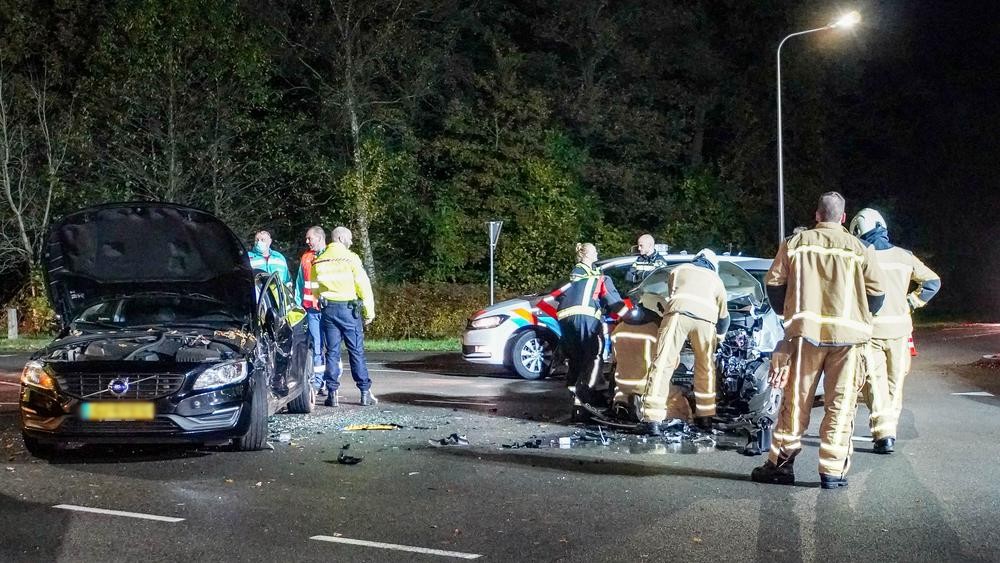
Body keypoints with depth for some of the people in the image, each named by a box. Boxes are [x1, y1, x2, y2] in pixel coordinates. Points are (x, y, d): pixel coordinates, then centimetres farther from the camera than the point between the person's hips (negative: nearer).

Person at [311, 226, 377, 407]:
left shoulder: (318, 261, 9)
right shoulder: (350, 258, -6)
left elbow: (314, 289, 14)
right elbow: (364, 286, -8)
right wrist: (369, 311, -3)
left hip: (328, 309, 4)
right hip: (349, 309, -4)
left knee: (332, 352, 7)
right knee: (357, 351, 1)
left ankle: (333, 394, 5)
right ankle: (365, 393, 3)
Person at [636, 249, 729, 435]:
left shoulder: (680, 270, 34)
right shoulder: (716, 279, 37)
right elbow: (723, 315, 44)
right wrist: (720, 333, 63)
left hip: (679, 311, -1)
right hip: (706, 316, 2)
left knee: (663, 364, -6)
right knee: (706, 368, 21)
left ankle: (652, 419, -15)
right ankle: (705, 416, 27)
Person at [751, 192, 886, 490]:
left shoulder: (795, 243, 6)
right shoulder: (859, 248, 4)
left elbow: (773, 282, 7)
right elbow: (877, 291, 4)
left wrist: (786, 313, 25)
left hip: (806, 331, 1)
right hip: (848, 334, -1)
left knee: (796, 401, 7)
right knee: (840, 404, 4)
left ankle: (780, 463, 9)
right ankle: (832, 470, 4)